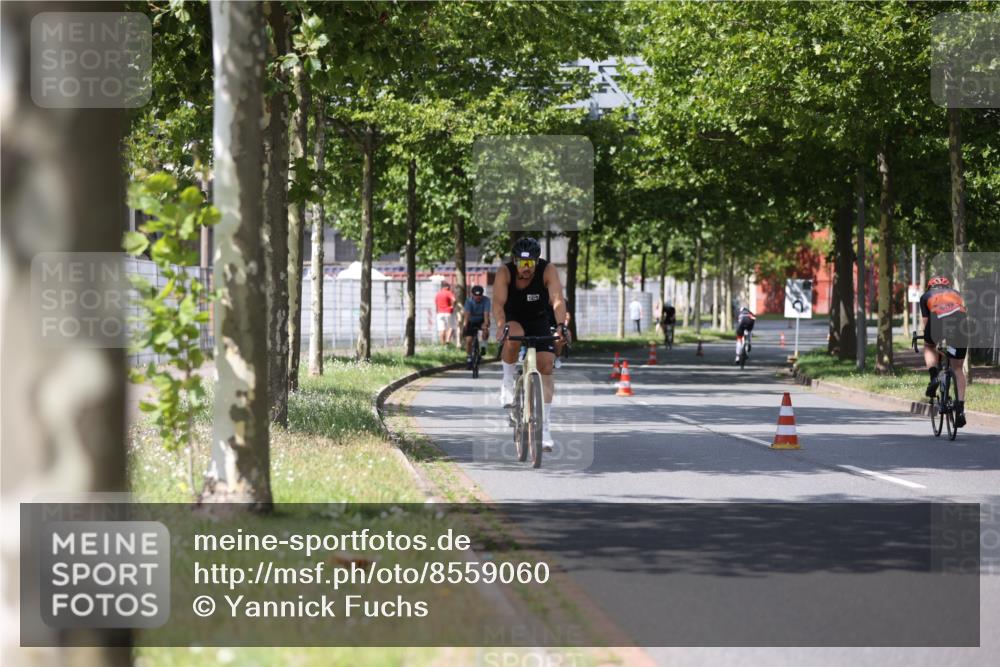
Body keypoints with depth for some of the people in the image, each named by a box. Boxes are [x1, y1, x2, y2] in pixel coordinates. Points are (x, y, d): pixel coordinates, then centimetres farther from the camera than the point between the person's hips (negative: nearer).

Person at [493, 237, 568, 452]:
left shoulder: (548, 271, -25)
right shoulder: (505, 272, -25)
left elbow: (558, 300, -36)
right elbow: (498, 302, -35)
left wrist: (561, 325, -53)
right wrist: (501, 326, -53)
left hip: (540, 322, 1)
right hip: (513, 320, -1)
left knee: (546, 367, -11)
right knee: (513, 338, -36)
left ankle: (544, 425, -6)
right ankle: (508, 382, -12)